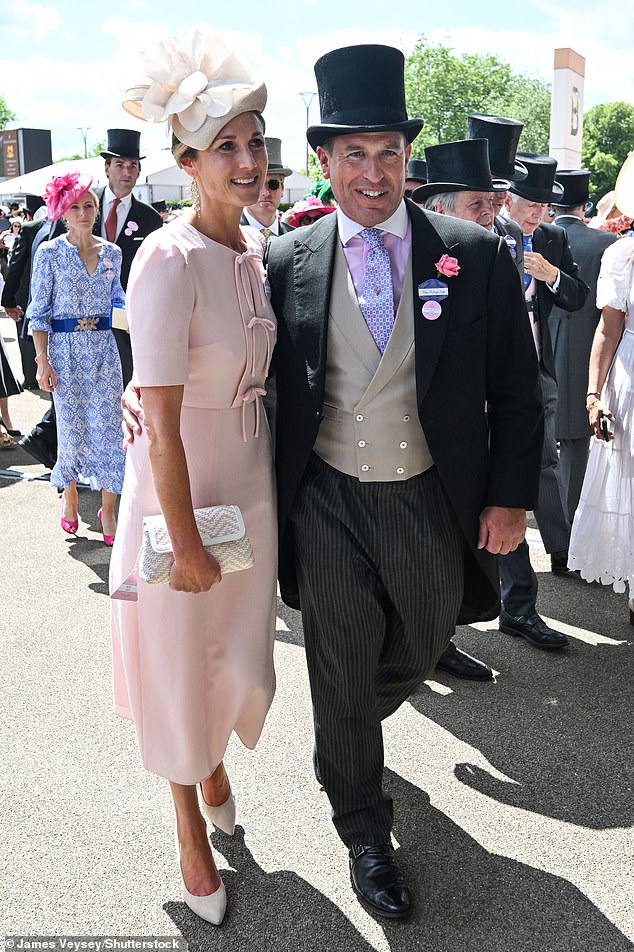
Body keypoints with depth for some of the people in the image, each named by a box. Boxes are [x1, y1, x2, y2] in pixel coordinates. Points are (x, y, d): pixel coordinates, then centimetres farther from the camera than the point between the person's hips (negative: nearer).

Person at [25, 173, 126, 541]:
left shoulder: (112, 252, 6)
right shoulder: (50, 252, -3)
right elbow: (39, 311, -4)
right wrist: (42, 360, -10)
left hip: (104, 348, 2)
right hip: (65, 349, -2)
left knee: (109, 427, -1)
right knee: (72, 426, 5)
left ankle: (109, 510, 9)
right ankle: (70, 492, 31)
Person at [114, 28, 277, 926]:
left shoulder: (257, 252, 1)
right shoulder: (169, 260, -22)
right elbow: (161, 425, -21)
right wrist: (187, 545, -16)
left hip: (252, 482, 6)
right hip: (179, 489, -6)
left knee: (243, 659, 18)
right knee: (181, 663, 14)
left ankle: (215, 760, 53)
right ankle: (191, 826, 40)